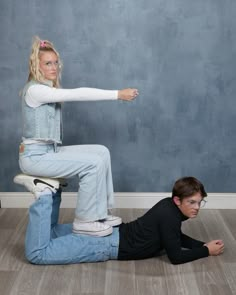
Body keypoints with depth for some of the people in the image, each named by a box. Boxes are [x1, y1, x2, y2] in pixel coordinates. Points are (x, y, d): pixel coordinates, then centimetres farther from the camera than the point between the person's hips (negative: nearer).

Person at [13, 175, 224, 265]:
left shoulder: (170, 206, 7)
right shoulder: (170, 216, -21)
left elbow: (176, 237, 24)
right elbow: (176, 256, -20)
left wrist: (204, 244, 12)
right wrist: (207, 251, -8)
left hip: (111, 232, 9)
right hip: (108, 244, -9)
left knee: (52, 233, 27)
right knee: (37, 254, -13)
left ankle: (52, 189, 15)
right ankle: (44, 192, -10)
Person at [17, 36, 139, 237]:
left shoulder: (49, 89, 16)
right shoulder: (35, 90, -18)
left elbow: (74, 95, 5)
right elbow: (78, 94, -24)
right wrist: (118, 94, -24)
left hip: (49, 151, 10)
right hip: (35, 156, -10)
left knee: (101, 152, 3)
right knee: (93, 163, -19)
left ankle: (100, 213, 8)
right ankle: (85, 221, -5)